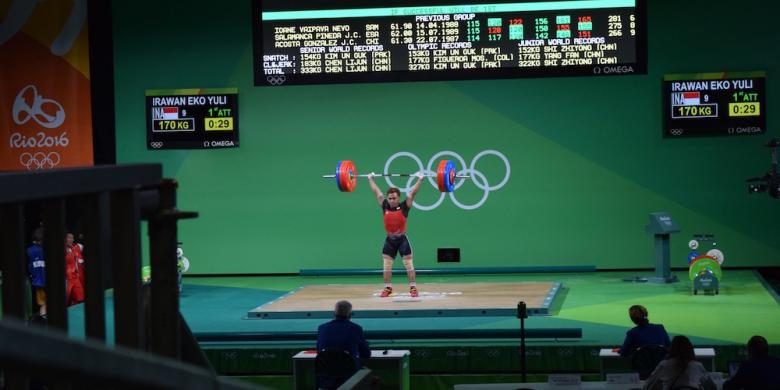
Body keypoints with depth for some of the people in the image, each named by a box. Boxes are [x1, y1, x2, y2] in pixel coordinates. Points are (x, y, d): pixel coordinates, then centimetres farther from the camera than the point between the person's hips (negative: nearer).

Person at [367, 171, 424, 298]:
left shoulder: (404, 207, -7)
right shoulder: (385, 206, 1)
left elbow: (412, 192, -7)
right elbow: (377, 191, 8)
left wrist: (420, 179, -10)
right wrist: (370, 179, 15)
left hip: (402, 239, -3)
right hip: (389, 240, 3)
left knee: (408, 264, -2)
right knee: (386, 265, 5)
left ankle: (413, 288, 3)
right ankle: (388, 288, 15)